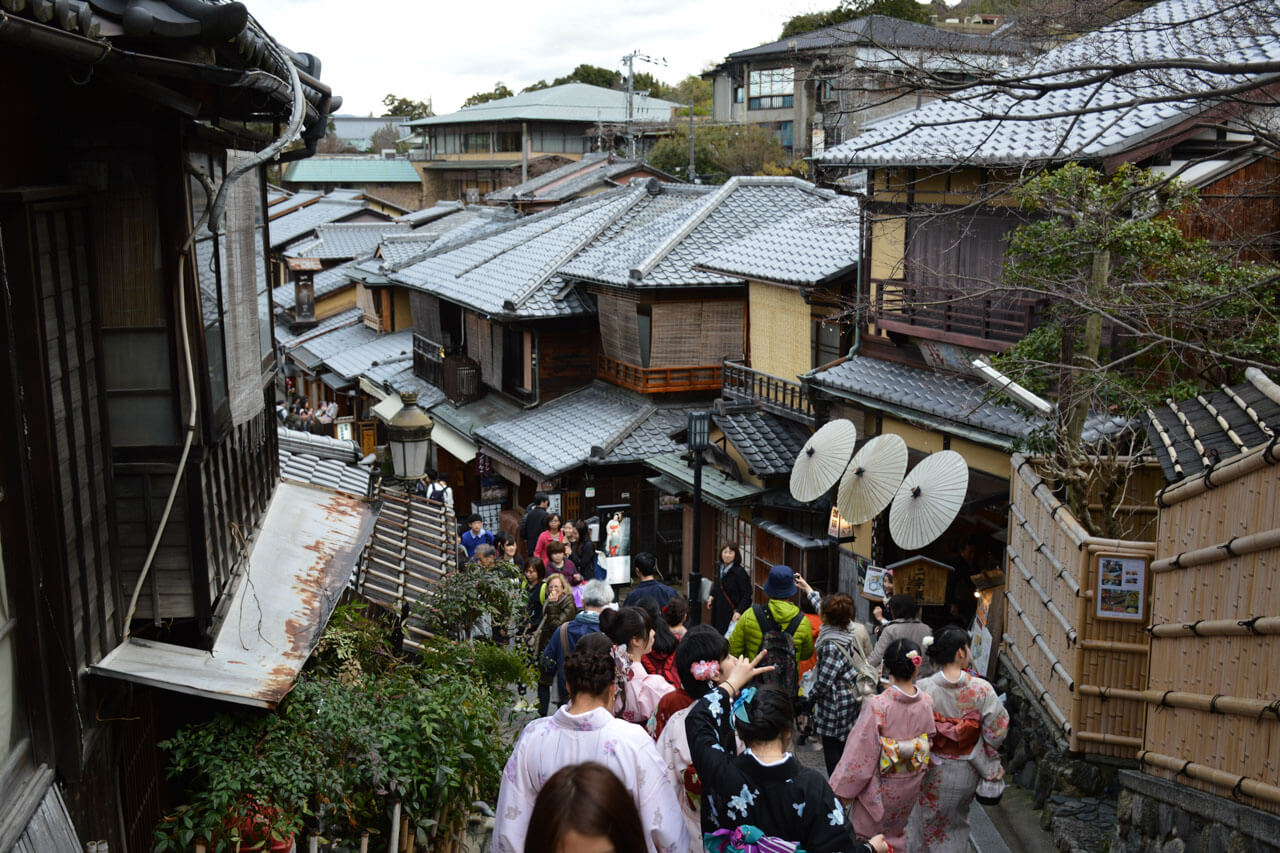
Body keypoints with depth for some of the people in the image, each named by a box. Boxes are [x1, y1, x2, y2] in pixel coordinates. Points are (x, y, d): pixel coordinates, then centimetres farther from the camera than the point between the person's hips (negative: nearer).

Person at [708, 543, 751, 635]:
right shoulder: (719, 568, 8)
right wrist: (712, 596, 9)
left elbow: (746, 596, -17)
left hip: (732, 613, -7)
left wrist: (739, 611, -26)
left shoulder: (739, 572, -15)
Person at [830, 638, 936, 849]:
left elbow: (861, 752, -23)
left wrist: (841, 788, -11)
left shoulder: (877, 706, -30)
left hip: (880, 786, -4)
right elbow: (930, 742, 0)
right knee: (897, 833, 28)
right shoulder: (927, 703, -16)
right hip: (912, 785, 4)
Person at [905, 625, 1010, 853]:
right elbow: (996, 732, -13)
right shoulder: (982, 690, -20)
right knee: (956, 824, 27)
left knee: (925, 822, 21)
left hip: (931, 772, -1)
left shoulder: (922, 689, -21)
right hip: (966, 774, 1)